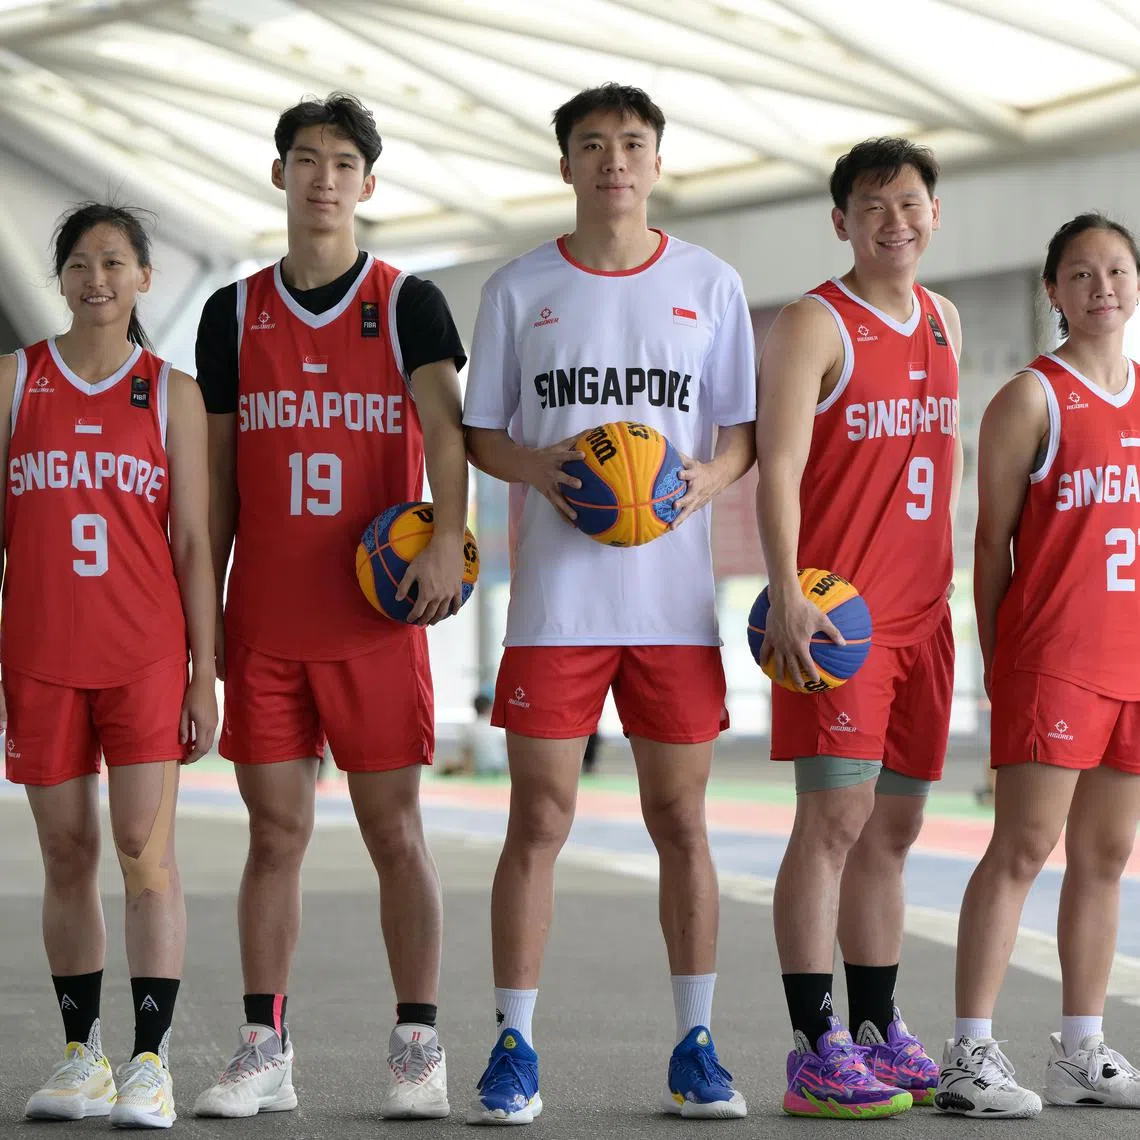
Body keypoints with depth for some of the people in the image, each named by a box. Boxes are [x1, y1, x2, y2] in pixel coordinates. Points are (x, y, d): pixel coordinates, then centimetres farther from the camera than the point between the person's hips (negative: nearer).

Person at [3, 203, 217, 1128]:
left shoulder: (172, 392, 6)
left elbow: (193, 541, 4)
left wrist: (205, 672, -1)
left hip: (145, 651, -1)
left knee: (146, 851, -8)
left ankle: (151, 1061, -6)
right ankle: (82, 1053, 16)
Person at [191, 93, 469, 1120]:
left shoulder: (408, 304, 2)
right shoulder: (233, 313, 10)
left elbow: (445, 425, -13)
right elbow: (216, 476, 12)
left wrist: (447, 540, -30)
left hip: (376, 612, -2)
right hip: (263, 620, 3)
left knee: (395, 830, 1)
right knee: (276, 832, 4)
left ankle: (418, 1048, 7)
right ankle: (265, 1053, 10)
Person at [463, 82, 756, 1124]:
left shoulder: (711, 286, 8)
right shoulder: (519, 289, 7)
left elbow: (743, 433, 10)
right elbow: (482, 434, 9)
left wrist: (710, 478, -12)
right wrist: (539, 470, -12)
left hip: (676, 597, 1)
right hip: (556, 598, -1)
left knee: (681, 820, 5)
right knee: (539, 819, -2)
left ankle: (696, 1047, 13)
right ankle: (515, 1049, 5)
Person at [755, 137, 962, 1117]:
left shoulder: (943, 323, 16)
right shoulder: (814, 326, -7)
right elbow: (779, 468, -14)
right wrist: (787, 598, -25)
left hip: (922, 613, 7)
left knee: (894, 826, 11)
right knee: (835, 817, -12)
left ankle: (880, 1033, 20)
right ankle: (815, 1050, -9)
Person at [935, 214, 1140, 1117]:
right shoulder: (1031, 398, -2)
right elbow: (992, 539, -3)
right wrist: (993, 658, -6)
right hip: (1050, 658, -6)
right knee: (1023, 847, -9)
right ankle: (971, 1057, -8)